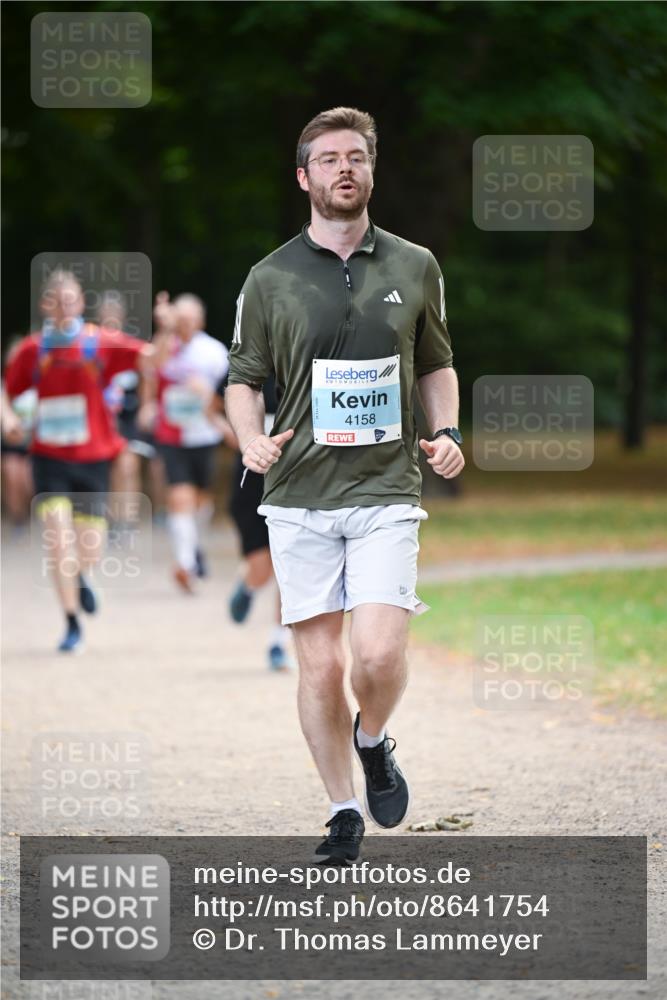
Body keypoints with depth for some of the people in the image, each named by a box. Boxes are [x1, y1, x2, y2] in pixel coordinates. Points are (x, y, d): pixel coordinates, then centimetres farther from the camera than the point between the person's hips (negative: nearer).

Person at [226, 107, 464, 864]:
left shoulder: (415, 269, 7)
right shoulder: (271, 279, 2)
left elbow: (435, 364, 19)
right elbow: (243, 378, 10)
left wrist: (446, 432, 2)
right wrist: (251, 439, -10)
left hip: (386, 491, 0)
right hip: (299, 496, 0)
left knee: (379, 656, -15)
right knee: (319, 666, -1)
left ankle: (372, 741, 18)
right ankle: (343, 812, 15)